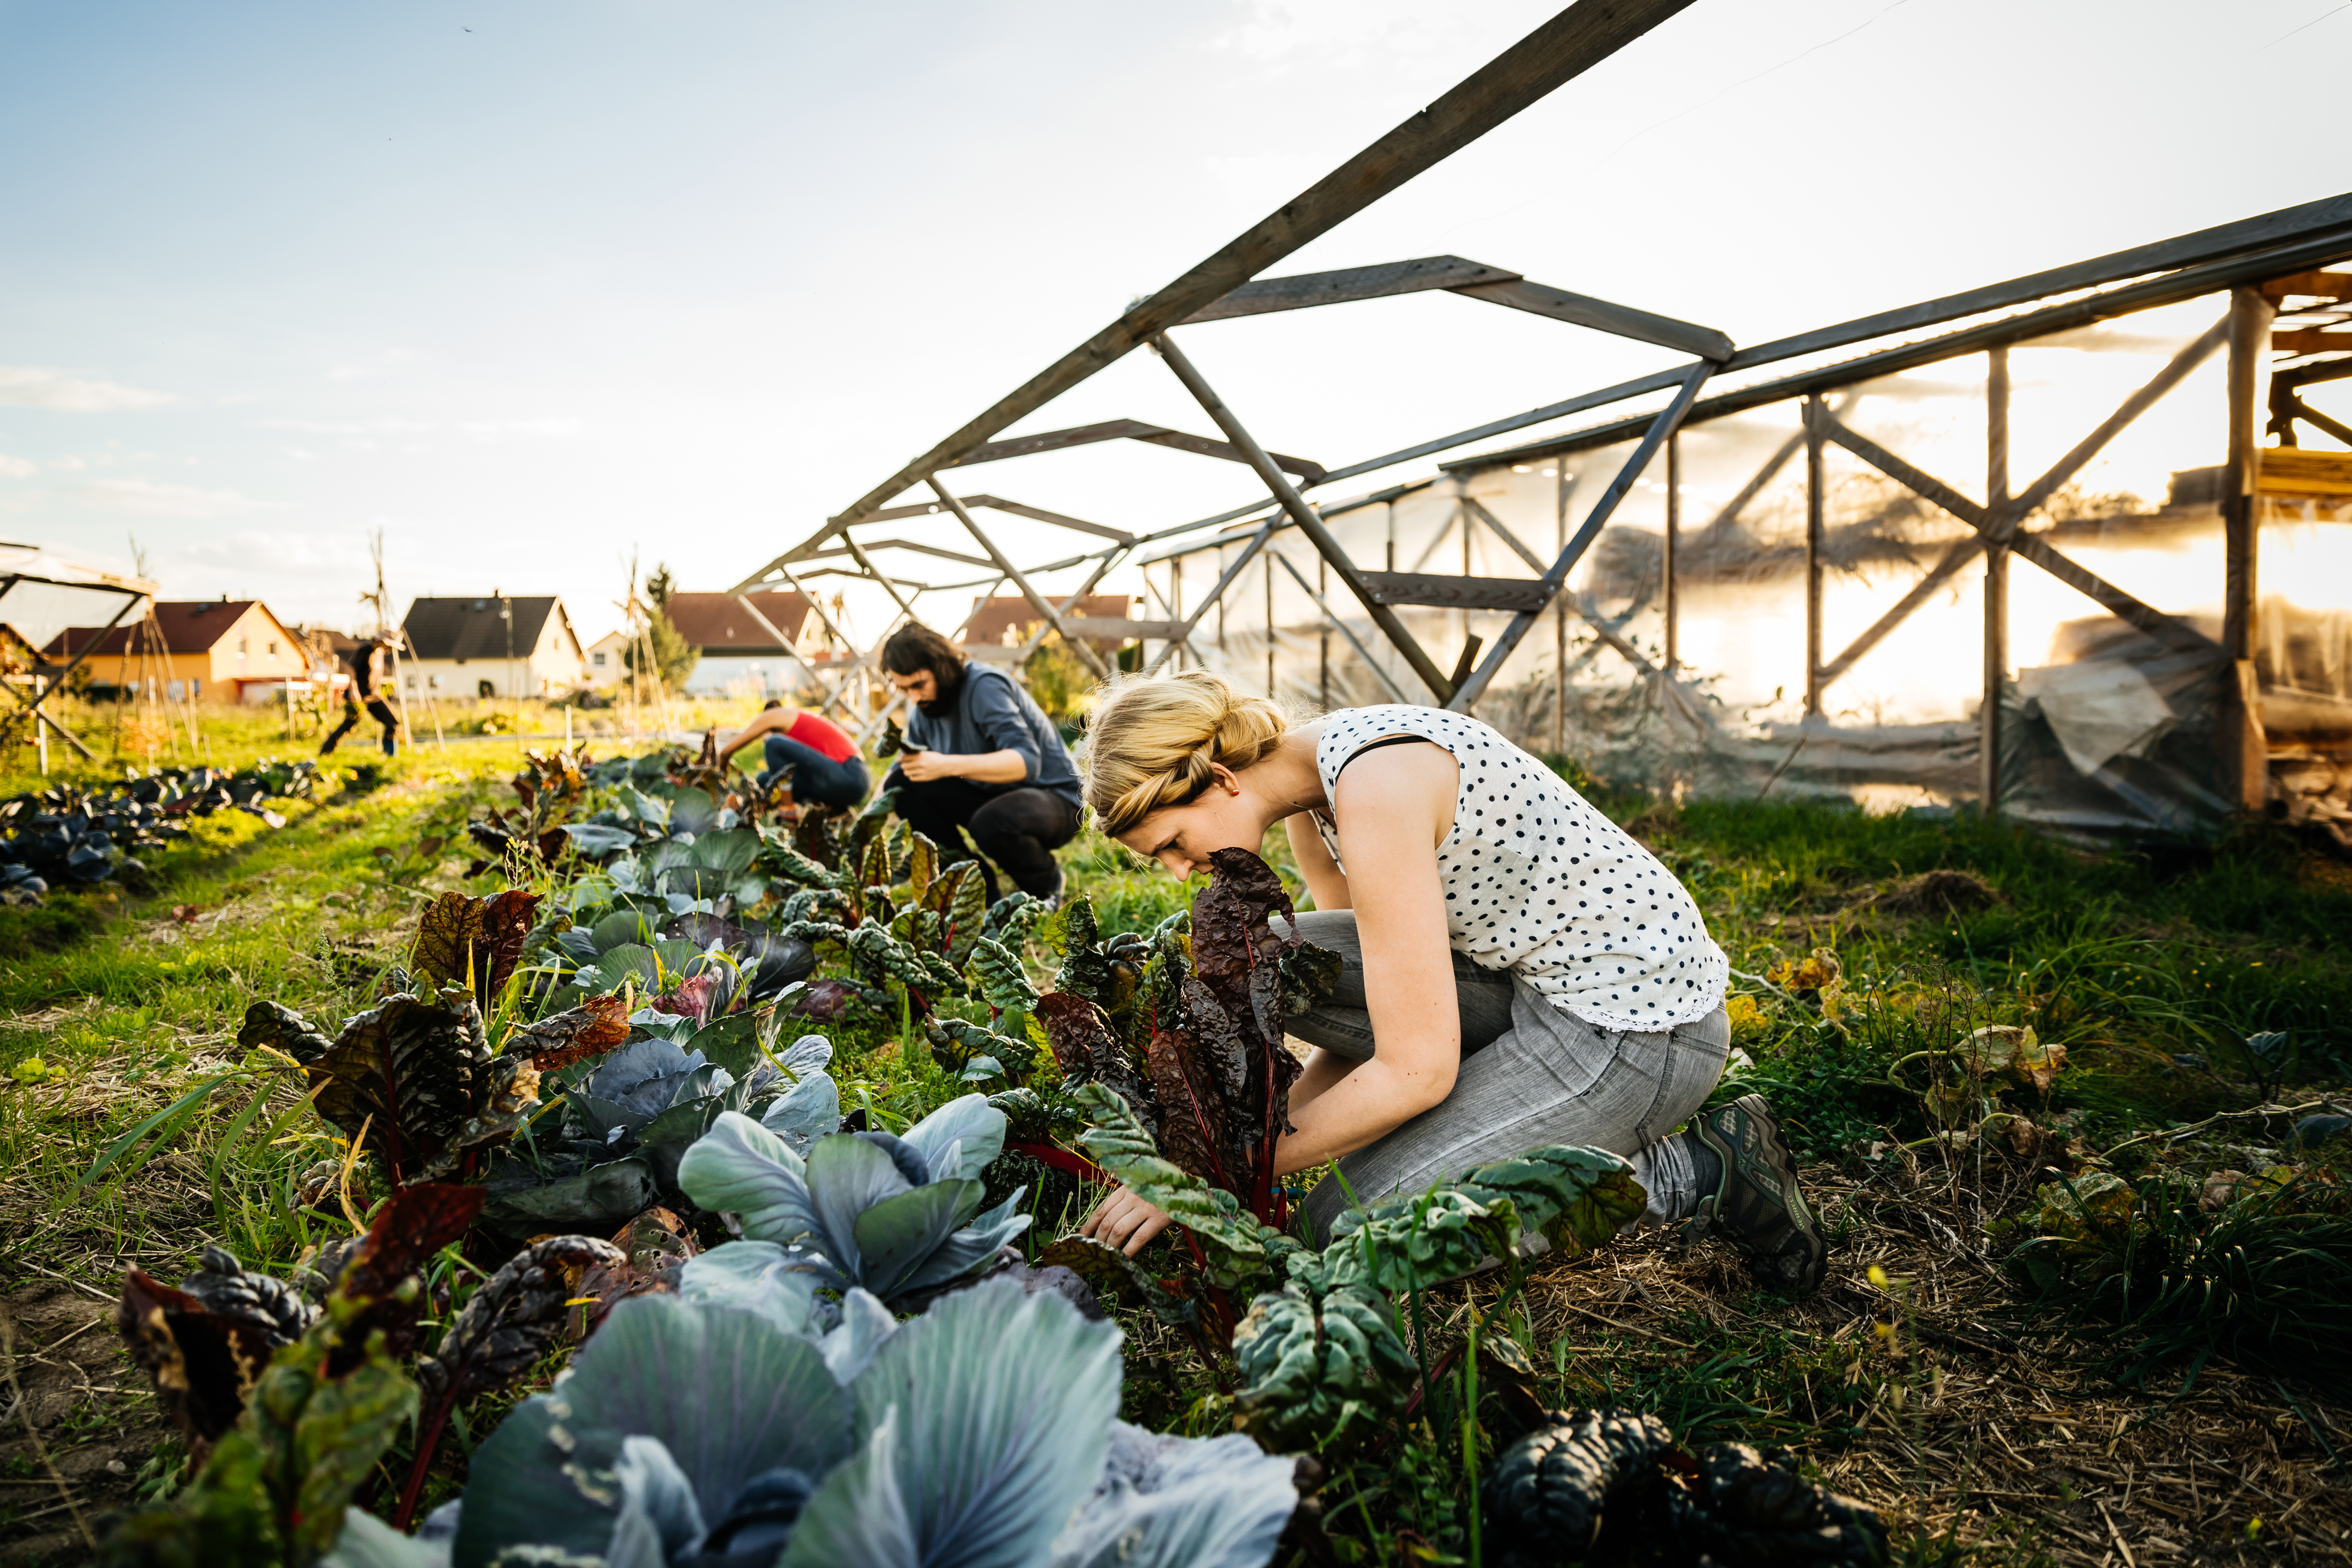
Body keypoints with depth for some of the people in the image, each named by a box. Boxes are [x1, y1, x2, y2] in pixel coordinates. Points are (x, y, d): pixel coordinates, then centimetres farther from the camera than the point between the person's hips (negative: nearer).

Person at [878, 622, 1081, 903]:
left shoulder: (985, 686, -22)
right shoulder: (923, 711, 2)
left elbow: (1027, 760, -34)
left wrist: (948, 765, -43)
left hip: (1053, 798, -7)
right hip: (988, 796, 7)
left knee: (992, 824, -39)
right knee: (900, 785, -9)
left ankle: (1046, 883, -5)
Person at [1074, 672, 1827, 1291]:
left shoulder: (1377, 786, -26)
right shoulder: (1311, 793, 2)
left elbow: (1416, 1070, -25)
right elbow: (1378, 1004, 9)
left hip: (1637, 1030, -9)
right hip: (1538, 982, 9)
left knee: (1343, 1228, -10)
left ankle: (1692, 1174, -1)